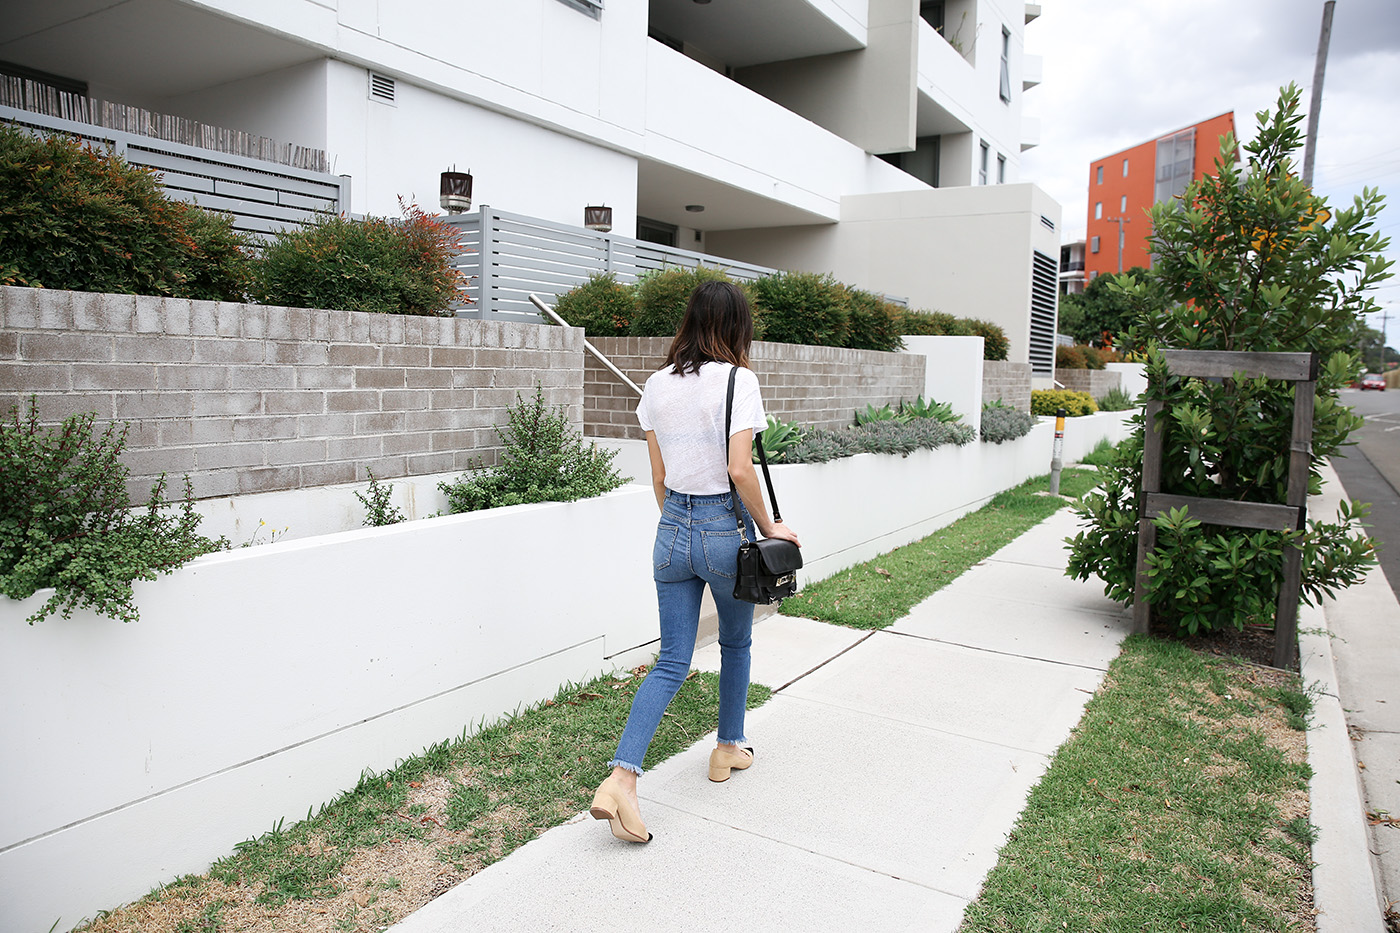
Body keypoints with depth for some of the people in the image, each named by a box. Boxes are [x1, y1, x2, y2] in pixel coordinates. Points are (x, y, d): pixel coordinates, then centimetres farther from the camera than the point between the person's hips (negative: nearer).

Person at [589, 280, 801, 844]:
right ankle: (729, 749, 39)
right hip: (725, 528, -4)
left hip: (673, 528, 4)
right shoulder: (737, 380, -12)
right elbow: (739, 469, -20)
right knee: (736, 643, 21)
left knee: (672, 661, 8)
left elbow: (659, 475, 9)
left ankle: (620, 779, -3)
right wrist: (769, 528, -7)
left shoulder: (657, 385, 5)